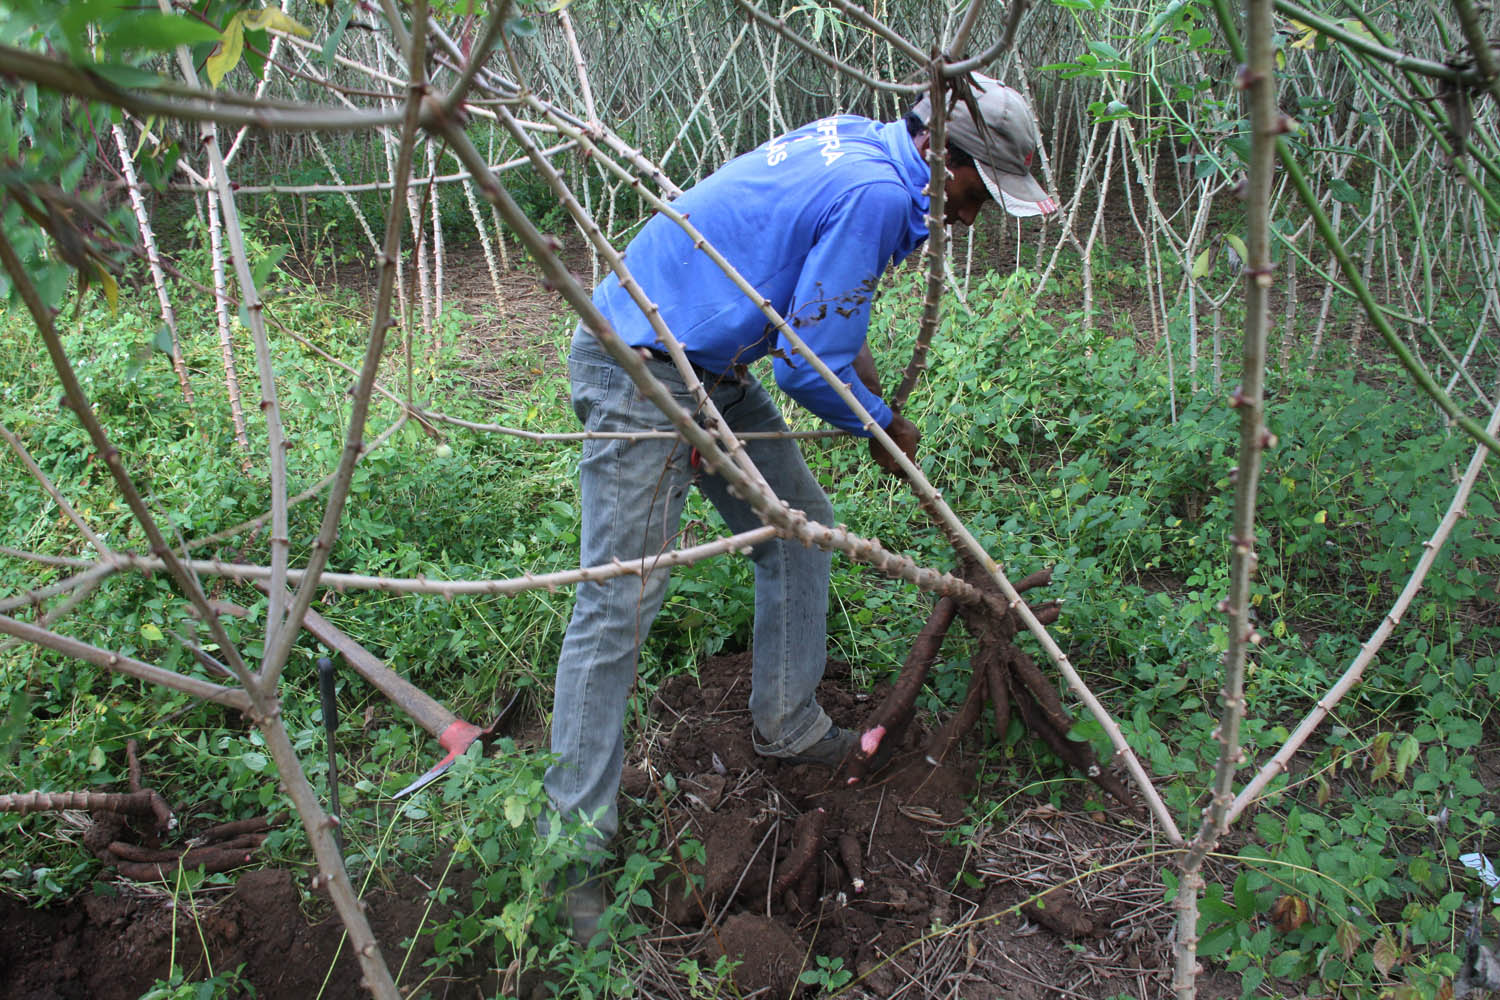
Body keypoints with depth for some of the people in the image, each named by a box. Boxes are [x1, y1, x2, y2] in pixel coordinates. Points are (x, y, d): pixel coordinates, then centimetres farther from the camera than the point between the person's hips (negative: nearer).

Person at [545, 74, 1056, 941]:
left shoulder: (853, 141, 9)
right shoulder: (877, 195, -21)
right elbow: (812, 367, -18)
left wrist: (878, 396, 20)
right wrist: (884, 428, 1)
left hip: (714, 369, 11)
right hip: (642, 376, -11)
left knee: (801, 530, 14)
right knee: (620, 601, -8)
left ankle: (789, 728, 30)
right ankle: (575, 839, 1)